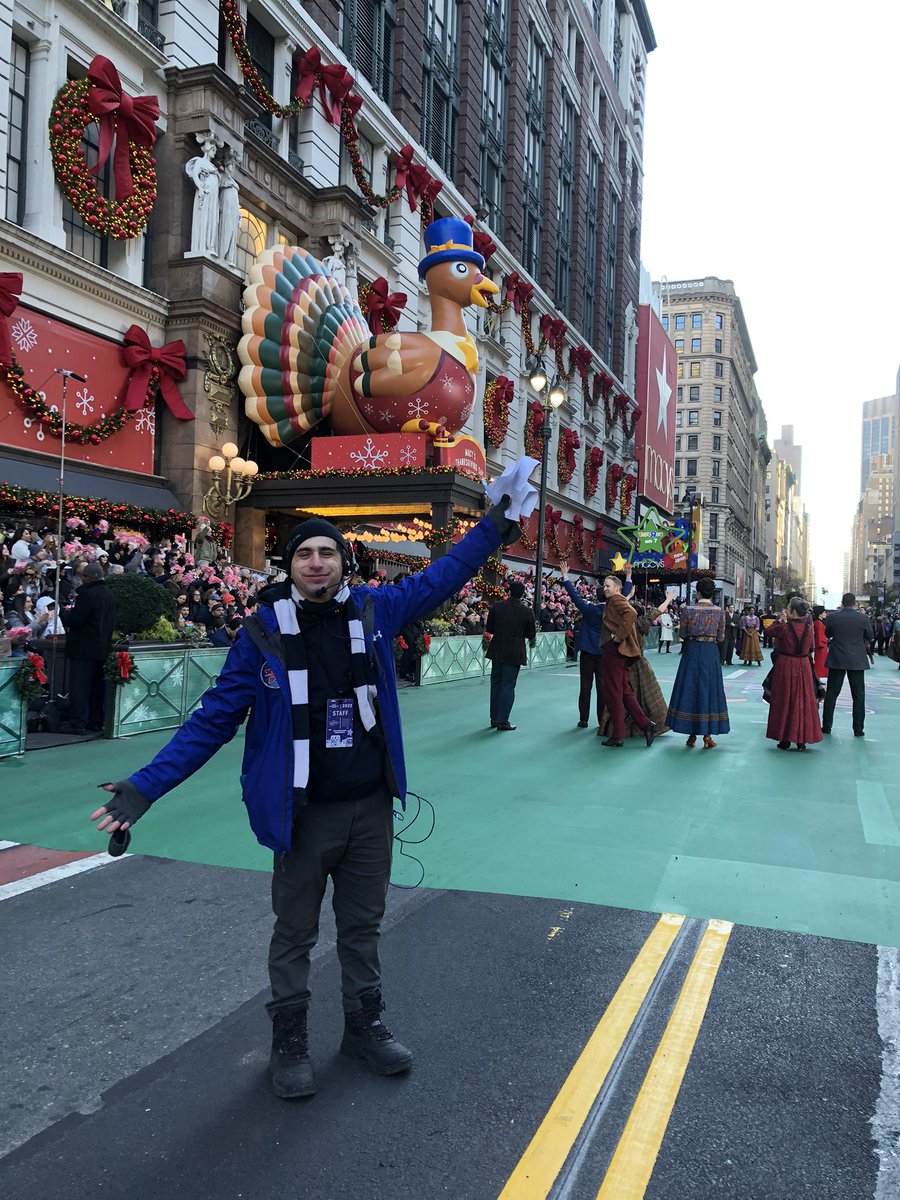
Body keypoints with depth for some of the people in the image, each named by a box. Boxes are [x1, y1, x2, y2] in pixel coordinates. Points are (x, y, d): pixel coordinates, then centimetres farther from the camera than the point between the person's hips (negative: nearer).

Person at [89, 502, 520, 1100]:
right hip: (304, 814, -2)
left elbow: (441, 576, 12)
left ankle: (365, 1024, 39)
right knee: (296, 933, 13)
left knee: (363, 925, 19)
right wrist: (145, 787, -14)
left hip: (373, 807, 3)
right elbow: (214, 719, -8)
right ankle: (290, 1040, 33)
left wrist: (496, 526, 12)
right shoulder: (264, 631, -10)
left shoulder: (373, 611, -3)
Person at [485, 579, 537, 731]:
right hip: (514, 653, -3)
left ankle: (494, 719, 20)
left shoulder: (496, 607, -4)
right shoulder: (527, 612, -10)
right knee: (508, 686, 2)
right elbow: (531, 636, -2)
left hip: (497, 650, 3)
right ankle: (502, 722, 3)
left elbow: (488, 629, 3)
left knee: (496, 683, 14)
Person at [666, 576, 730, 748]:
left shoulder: (688, 609, -7)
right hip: (711, 653, 0)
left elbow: (683, 634, 0)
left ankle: (692, 735, 11)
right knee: (709, 690, 7)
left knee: (690, 690, 8)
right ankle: (707, 736, 6)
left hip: (692, 652, 0)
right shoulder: (719, 611, -4)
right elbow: (720, 637, 2)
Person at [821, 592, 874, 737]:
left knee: (831, 693, 8)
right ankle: (858, 729, 7)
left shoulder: (832, 617, -8)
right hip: (857, 661, -1)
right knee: (858, 695, 7)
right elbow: (869, 637, 4)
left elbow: (827, 634, 6)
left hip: (836, 660, 1)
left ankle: (826, 726, 11)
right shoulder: (863, 618, -9)